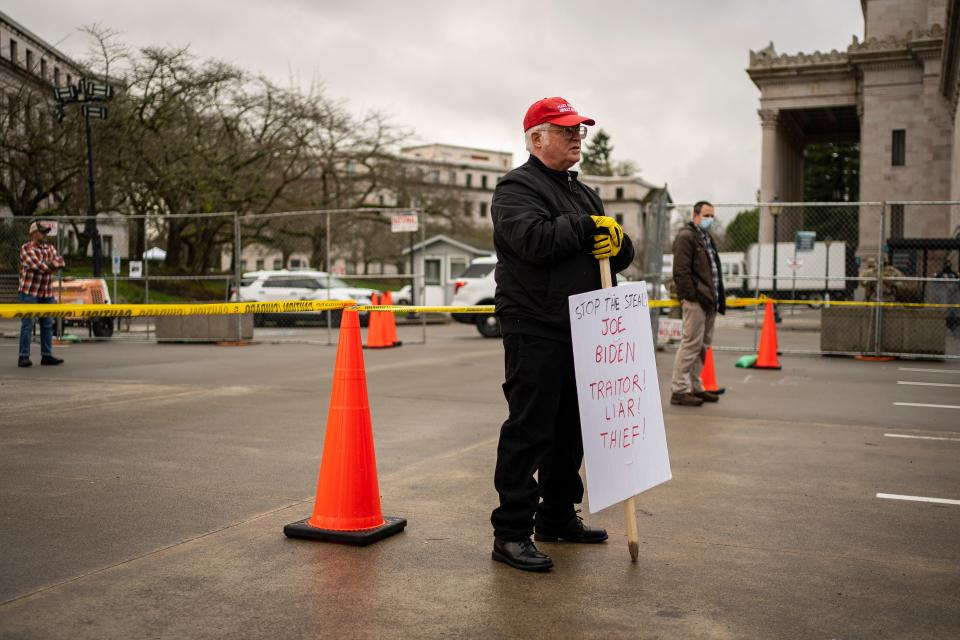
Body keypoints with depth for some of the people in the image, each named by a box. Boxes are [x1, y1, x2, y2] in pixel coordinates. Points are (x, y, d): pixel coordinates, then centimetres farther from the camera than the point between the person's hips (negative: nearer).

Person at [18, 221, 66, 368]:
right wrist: (51, 266, -5)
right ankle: (23, 357, -4)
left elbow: (61, 262, 1)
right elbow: (35, 265, -19)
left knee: (47, 324, 9)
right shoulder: (26, 248, -5)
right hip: (29, 291, -6)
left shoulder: (50, 248, 14)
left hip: (47, 293, 7)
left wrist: (50, 264, -17)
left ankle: (46, 355, 16)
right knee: (27, 324, -6)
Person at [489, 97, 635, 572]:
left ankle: (558, 516, 28)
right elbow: (534, 239, -25)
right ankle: (511, 532, -1)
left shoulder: (583, 194, 21)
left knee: (570, 429, 15)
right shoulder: (516, 188, -5)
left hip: (578, 333, 9)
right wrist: (587, 228, -11)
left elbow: (619, 255, 18)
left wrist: (617, 243, -6)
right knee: (529, 430, -7)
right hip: (534, 331, -8)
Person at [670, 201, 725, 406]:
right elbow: (681, 271, -16)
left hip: (708, 301, 10)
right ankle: (679, 390, -6)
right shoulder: (686, 236, -8)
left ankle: (695, 387, 20)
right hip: (695, 301, -10)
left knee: (702, 345, 13)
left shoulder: (707, 238, 23)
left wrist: (717, 298, 17)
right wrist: (690, 296, -20)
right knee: (691, 343, -10)